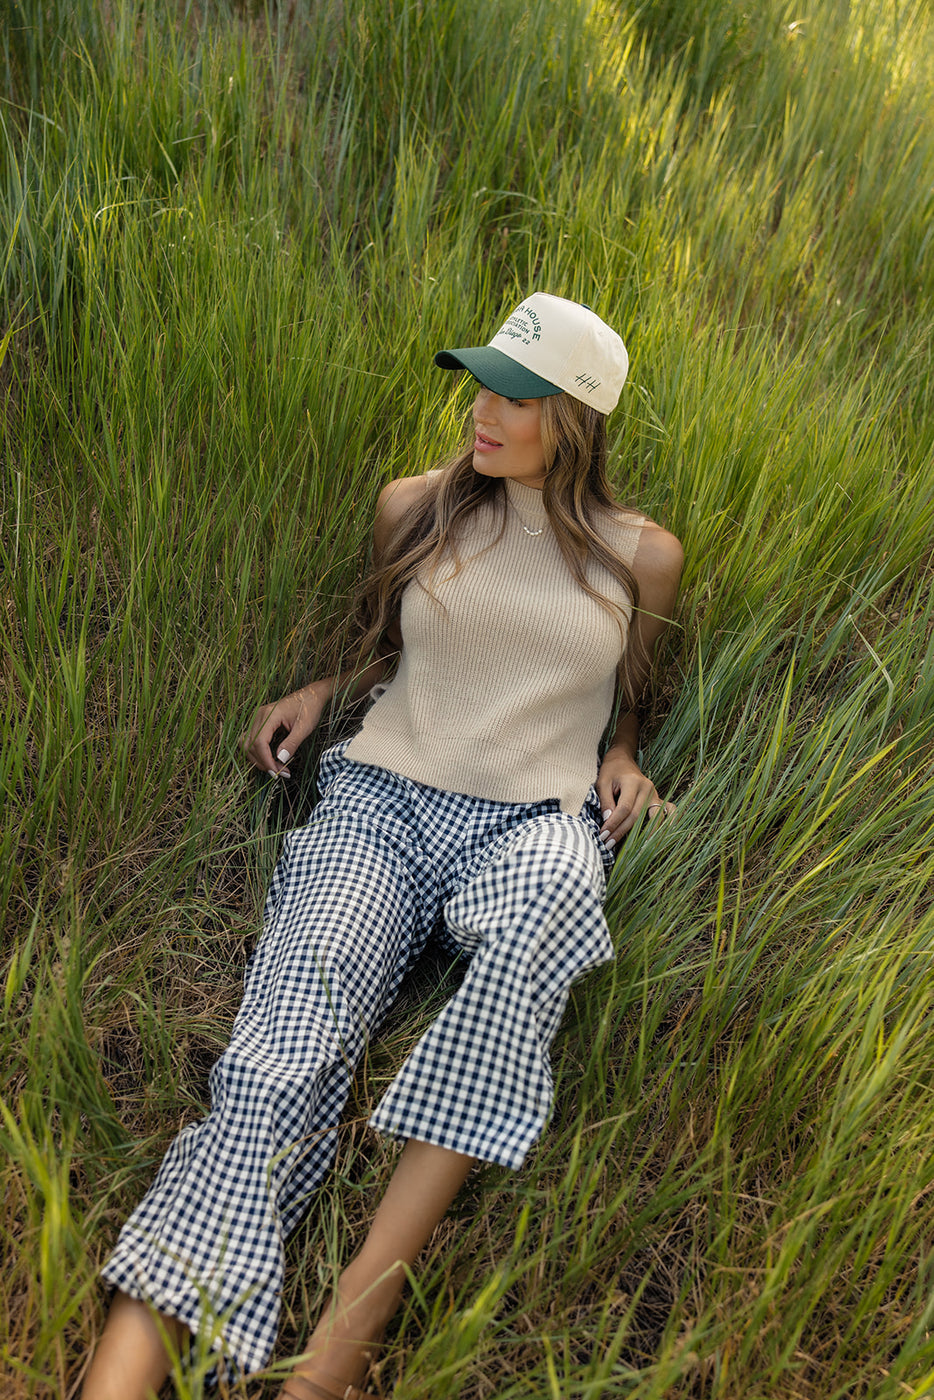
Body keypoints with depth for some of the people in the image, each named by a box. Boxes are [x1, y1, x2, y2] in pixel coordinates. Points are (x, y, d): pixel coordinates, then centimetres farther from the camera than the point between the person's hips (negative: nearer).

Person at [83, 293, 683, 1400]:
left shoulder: (640, 557, 13)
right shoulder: (417, 506, 14)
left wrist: (620, 757, 5)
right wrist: (319, 691, 7)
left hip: (534, 820, -1)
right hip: (381, 798, 1)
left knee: (537, 917, -39)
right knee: (281, 1059, -25)